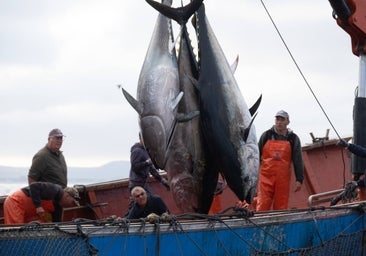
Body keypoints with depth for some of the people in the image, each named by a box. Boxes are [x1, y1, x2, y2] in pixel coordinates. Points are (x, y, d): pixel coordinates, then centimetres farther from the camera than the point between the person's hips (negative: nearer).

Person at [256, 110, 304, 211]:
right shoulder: (266, 135, 9)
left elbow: (298, 160, 7)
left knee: (281, 208, 1)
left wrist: (299, 179, 0)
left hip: (283, 179, 1)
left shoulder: (293, 139, 9)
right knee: (262, 206, -10)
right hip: (266, 176, -1)